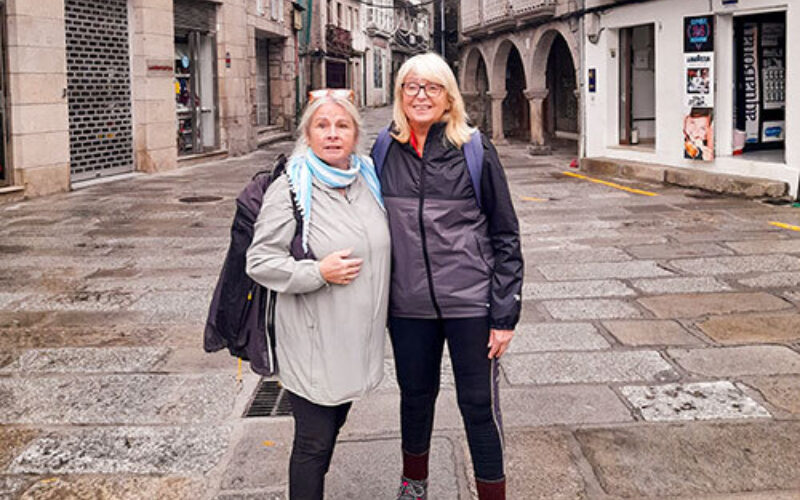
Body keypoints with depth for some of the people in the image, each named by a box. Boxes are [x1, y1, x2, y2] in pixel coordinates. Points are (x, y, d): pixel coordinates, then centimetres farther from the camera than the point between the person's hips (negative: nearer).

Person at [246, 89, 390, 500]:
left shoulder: (368, 180, 6)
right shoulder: (289, 190, -13)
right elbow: (259, 261, -13)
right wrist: (319, 272, -23)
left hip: (358, 338, 7)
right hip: (314, 341, -7)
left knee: (332, 427, 22)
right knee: (314, 442, 1)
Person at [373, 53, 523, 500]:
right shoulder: (385, 152, 3)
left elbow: (506, 236, -3)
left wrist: (505, 313, -8)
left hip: (470, 303, -3)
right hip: (407, 305, 3)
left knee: (479, 404, 4)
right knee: (415, 395, 18)